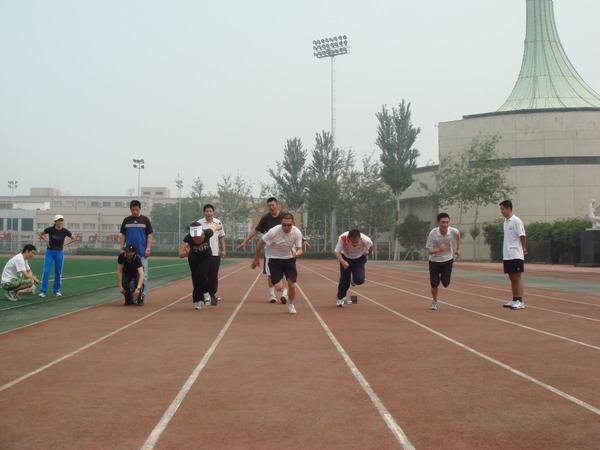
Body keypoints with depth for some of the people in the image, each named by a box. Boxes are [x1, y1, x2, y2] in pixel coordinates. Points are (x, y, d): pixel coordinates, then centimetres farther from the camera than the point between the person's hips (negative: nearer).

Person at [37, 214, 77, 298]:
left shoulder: (65, 231, -7)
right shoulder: (50, 229, -9)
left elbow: (74, 238, 8)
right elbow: (40, 234, 9)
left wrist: (65, 244, 0)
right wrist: (46, 241, 0)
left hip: (60, 252, 1)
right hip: (49, 252, -1)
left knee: (58, 273, 6)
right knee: (46, 271, -8)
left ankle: (56, 291, 19)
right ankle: (42, 291, -6)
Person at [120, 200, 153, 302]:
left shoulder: (145, 220, 2)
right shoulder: (126, 220, 9)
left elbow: (149, 235, 1)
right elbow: (123, 235, 13)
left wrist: (148, 249, -8)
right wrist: (122, 248, 4)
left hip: (142, 252, -3)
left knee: (143, 274, -4)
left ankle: (143, 294, 2)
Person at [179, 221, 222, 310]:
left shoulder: (207, 233, -33)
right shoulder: (188, 238, -33)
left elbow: (215, 227, -9)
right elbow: (181, 255, -32)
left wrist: (216, 225, 14)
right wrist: (186, 252, -54)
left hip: (206, 257, -1)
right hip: (193, 259, 1)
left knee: (201, 274, -22)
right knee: (195, 278, 1)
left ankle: (205, 293, 2)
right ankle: (198, 301, 15)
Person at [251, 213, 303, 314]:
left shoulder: (297, 233, -17)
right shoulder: (274, 232, -26)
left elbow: (300, 249, -8)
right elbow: (261, 242, -10)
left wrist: (296, 253, -33)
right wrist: (256, 258, -1)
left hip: (289, 258, 3)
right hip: (274, 259, -2)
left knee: (292, 285, -5)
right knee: (278, 287, -13)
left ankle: (290, 304, 27)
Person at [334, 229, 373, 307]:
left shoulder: (366, 240, -34)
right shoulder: (342, 238, -36)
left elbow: (371, 245, -9)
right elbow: (337, 252, -27)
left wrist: (370, 252, 14)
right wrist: (342, 261, -47)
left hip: (359, 259, 0)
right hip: (346, 258, 0)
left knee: (359, 280, -19)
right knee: (344, 280, 2)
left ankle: (354, 280, 20)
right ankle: (340, 298, 31)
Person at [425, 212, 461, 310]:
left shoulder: (453, 231, -20)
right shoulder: (432, 233, -27)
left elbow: (458, 234, 8)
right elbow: (429, 251, -23)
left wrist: (458, 249, 10)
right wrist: (439, 250, -43)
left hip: (447, 260, 2)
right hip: (434, 261, -2)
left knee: (446, 283, -7)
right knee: (434, 284, -5)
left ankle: (443, 278, 32)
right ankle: (434, 301, 25)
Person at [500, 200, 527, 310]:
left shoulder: (516, 221, -11)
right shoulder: (505, 222, 14)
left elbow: (522, 236, -12)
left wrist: (524, 248, -4)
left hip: (516, 255, -8)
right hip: (507, 255, 8)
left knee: (517, 277, -7)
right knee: (512, 278, 10)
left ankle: (520, 301, -6)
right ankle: (514, 300, 16)